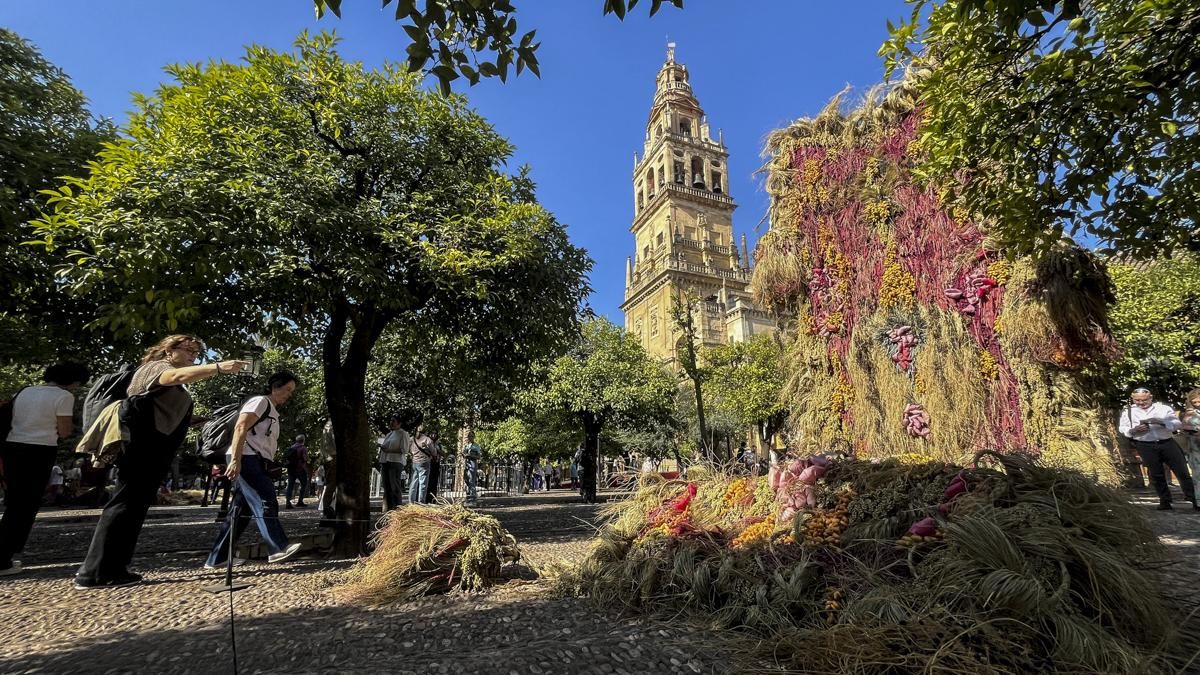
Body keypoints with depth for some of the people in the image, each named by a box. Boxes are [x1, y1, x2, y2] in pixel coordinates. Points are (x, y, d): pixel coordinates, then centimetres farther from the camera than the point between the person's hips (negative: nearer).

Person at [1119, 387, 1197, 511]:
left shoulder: (1164, 408, 5)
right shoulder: (1127, 411, 4)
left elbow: (1176, 423, -1)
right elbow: (1122, 428, 5)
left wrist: (1160, 422, -19)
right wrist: (1134, 430, -15)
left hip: (1168, 443, 1)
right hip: (1146, 447, 0)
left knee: (1182, 472, 1)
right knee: (1156, 475, 6)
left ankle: (1194, 501, 11)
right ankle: (1165, 501, 14)